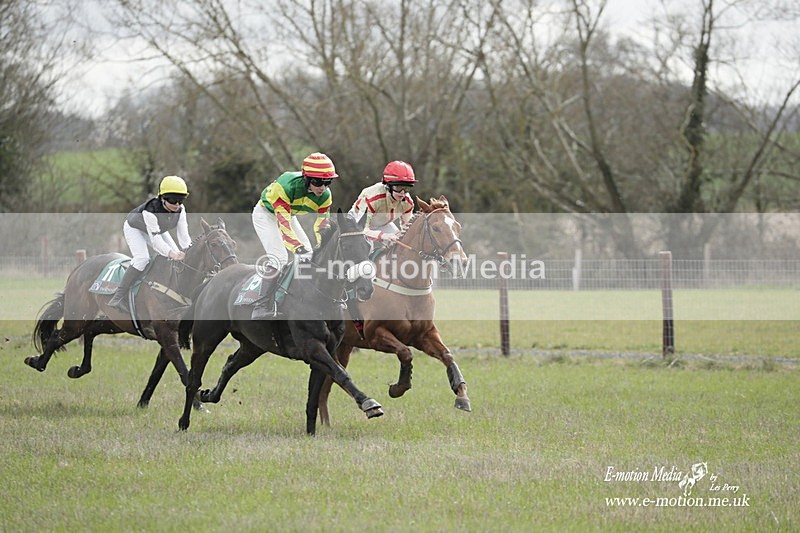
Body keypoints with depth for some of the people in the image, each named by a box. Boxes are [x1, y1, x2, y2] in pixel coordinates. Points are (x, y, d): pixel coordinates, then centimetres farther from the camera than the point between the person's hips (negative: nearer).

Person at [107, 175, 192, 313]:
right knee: (142, 258, -29)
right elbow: (155, 239, -49)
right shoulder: (150, 211, -43)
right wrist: (171, 253, -62)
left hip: (158, 229, 7)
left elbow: (183, 235, -25)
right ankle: (119, 297, -28)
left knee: (178, 256, -4)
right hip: (134, 228, -7)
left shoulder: (180, 210, -24)